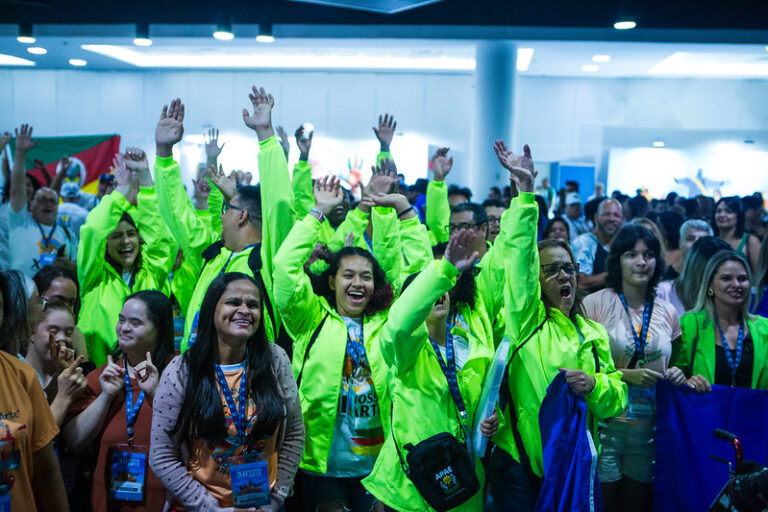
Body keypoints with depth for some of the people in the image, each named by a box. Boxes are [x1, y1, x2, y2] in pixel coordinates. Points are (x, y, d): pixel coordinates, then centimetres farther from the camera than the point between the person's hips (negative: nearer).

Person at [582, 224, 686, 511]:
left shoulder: (667, 313, 6)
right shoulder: (595, 303, -7)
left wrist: (676, 376, -3)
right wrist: (626, 375, -19)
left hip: (649, 430, 4)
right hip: (604, 424, -4)